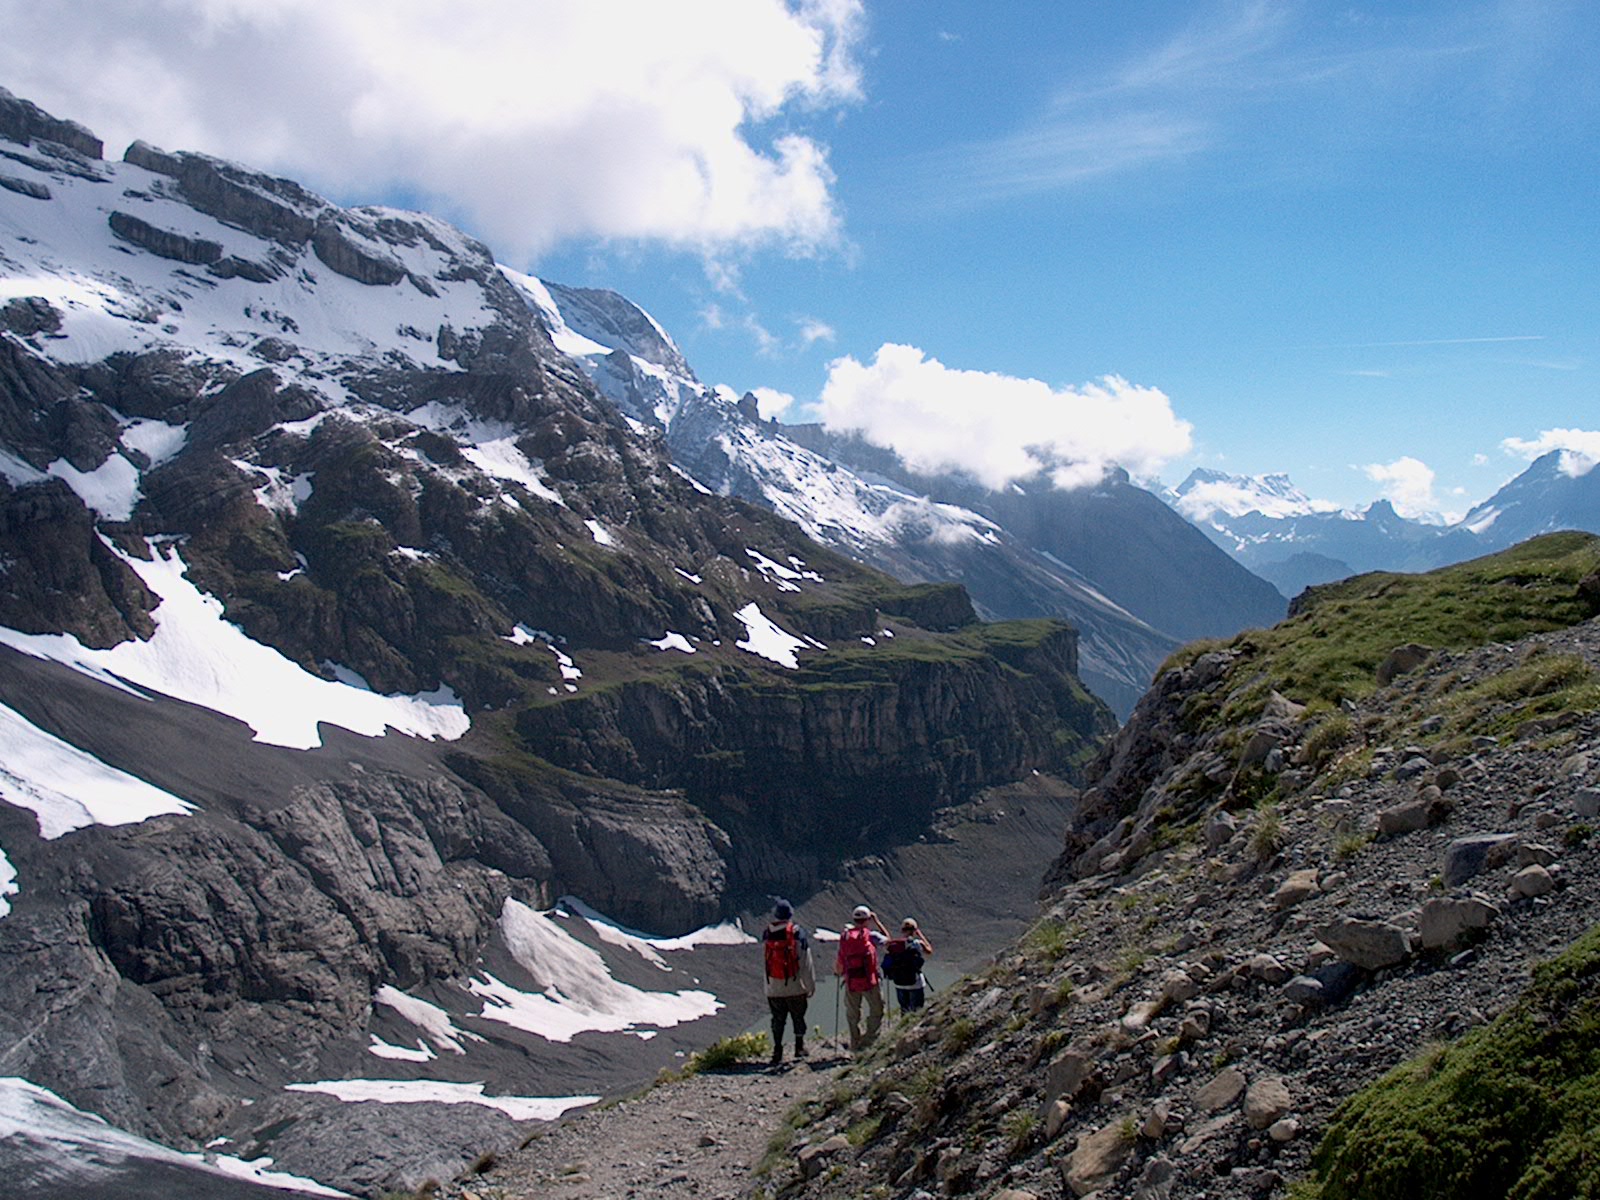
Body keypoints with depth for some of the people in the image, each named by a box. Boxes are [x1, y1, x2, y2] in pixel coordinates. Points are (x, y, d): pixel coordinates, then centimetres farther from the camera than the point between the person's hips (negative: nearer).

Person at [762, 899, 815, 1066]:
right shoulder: (798, 934, -12)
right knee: (798, 1017, 15)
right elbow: (806, 963, -10)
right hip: (795, 986, -2)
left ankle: (777, 1051, 6)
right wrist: (811, 986, -4)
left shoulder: (766, 935, -3)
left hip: (773, 988, 2)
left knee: (777, 1020, 10)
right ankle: (799, 1047, 19)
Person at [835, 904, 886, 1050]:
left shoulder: (844, 937, 2)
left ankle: (855, 1043, 23)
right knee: (877, 1011, 11)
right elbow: (887, 939, 7)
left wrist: (838, 973, 25)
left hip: (851, 982, 4)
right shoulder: (870, 935, -9)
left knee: (852, 1014, 17)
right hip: (869, 981, -4)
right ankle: (869, 1038, 3)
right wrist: (877, 921, 18)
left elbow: (839, 960, 7)